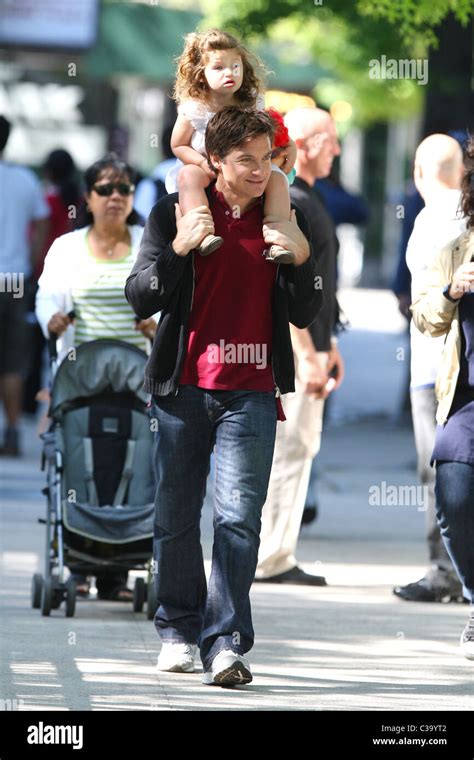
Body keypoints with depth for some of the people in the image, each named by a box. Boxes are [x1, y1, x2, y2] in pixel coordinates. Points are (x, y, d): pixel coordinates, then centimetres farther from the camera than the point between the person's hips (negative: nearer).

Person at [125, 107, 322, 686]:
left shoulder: (283, 222, 8)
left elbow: (304, 315, 9)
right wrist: (178, 248, -15)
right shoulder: (173, 214, 3)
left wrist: (301, 257, -9)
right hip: (183, 388, 0)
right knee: (177, 516, 8)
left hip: (251, 393, 0)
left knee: (238, 517, -11)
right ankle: (178, 631, 23)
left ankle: (226, 645, -14)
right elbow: (140, 298, 0)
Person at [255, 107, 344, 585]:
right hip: (290, 348, -11)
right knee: (287, 450, -7)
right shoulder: (287, 202, -16)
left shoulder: (305, 199, 18)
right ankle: (270, 560, -4)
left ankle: (273, 557, 16)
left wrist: (328, 346, 24)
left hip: (308, 344, 11)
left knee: (299, 448, 12)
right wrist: (307, 356, -23)